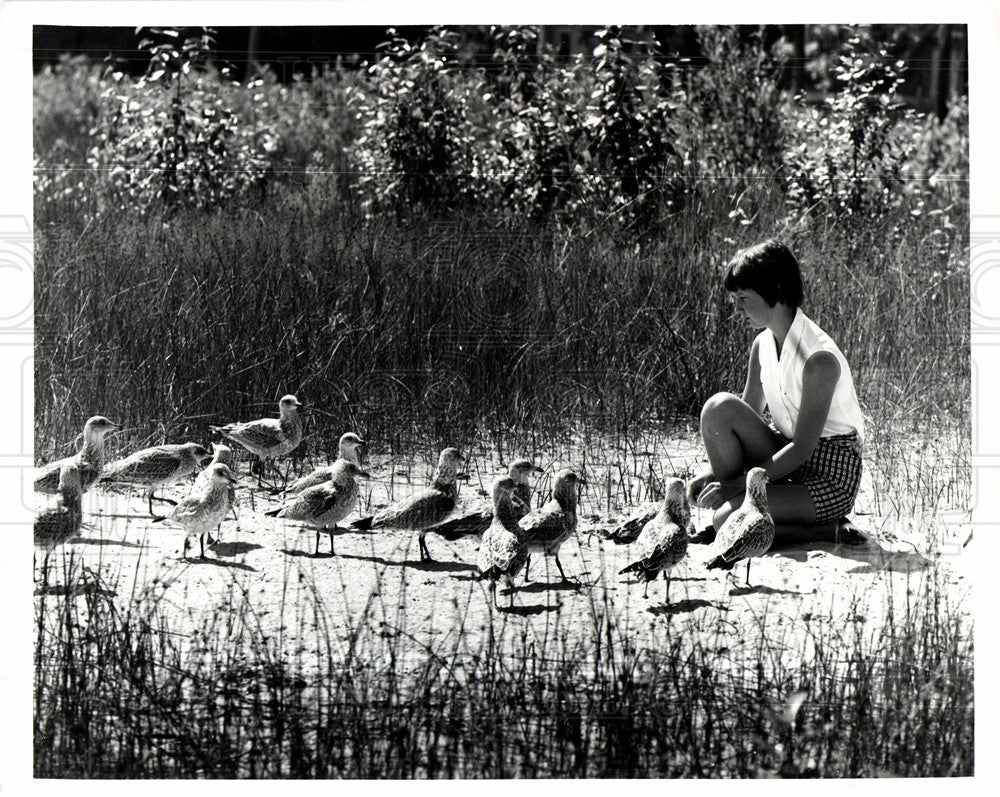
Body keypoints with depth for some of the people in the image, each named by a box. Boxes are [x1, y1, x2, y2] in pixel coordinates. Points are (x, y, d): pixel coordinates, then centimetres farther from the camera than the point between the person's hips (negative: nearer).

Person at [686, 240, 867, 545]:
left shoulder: (820, 359, -23)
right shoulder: (763, 345, 3)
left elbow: (802, 448, -22)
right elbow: (744, 418, 11)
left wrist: (738, 483, -21)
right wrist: (712, 473, -5)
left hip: (831, 476, -8)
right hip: (788, 459, 8)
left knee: (726, 520, -25)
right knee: (720, 407, -15)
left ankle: (832, 530, -10)